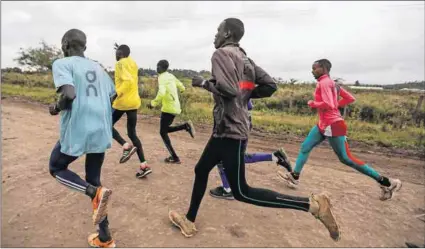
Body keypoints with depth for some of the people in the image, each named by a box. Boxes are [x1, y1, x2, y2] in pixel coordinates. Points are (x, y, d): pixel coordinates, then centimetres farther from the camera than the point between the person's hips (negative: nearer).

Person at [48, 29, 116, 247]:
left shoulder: (62, 63, -4)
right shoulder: (98, 68, 15)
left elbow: (69, 94, -20)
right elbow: (112, 96, 18)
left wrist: (57, 108, -1)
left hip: (77, 131, -6)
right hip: (101, 131, 6)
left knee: (56, 169, 21)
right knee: (93, 179, 18)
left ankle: (96, 192, -8)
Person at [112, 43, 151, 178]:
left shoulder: (120, 63, -8)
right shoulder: (133, 63, 15)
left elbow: (128, 81, -24)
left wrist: (116, 94, -24)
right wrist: (120, 48, 47)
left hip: (122, 101, -7)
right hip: (134, 102, 7)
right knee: (132, 133, 9)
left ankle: (126, 147, -8)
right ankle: (144, 165, 2)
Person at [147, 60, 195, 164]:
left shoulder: (162, 77, -13)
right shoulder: (171, 76, 12)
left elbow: (161, 93, -28)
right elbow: (182, 88, 21)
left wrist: (153, 103, -16)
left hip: (168, 108, -8)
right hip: (175, 107, 8)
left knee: (163, 132, 3)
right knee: (166, 129, 21)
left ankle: (174, 158, 2)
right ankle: (186, 126, 1)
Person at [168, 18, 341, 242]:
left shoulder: (221, 54, -10)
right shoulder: (244, 58, 15)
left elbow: (228, 90, -25)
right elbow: (270, 85, 11)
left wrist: (203, 83, -8)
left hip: (230, 129, -10)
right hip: (224, 128, 10)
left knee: (241, 192, -5)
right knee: (201, 170, 18)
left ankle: (312, 204, -4)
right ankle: (189, 221, 33)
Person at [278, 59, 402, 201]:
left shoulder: (324, 82, -15)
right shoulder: (331, 82, 14)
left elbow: (328, 105, -27)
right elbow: (350, 98, 15)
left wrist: (312, 104, -12)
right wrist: (336, 104, 12)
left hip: (333, 125, -10)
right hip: (324, 124, 10)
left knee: (346, 159, 0)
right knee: (305, 147, 7)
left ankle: (386, 182, 10)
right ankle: (294, 177, 12)